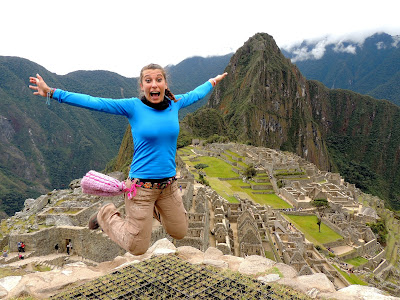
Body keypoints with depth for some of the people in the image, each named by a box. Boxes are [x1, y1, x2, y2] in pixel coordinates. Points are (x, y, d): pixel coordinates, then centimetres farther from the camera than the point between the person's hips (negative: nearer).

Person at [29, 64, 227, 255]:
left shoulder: (174, 103, 1)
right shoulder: (133, 107, -10)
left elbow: (195, 94, 21)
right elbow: (94, 102, -11)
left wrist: (212, 81, 37)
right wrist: (52, 93, -13)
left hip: (169, 184, 5)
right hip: (142, 185, -4)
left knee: (179, 233, 20)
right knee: (137, 248, 6)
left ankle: (153, 208, 44)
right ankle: (107, 214, 30)